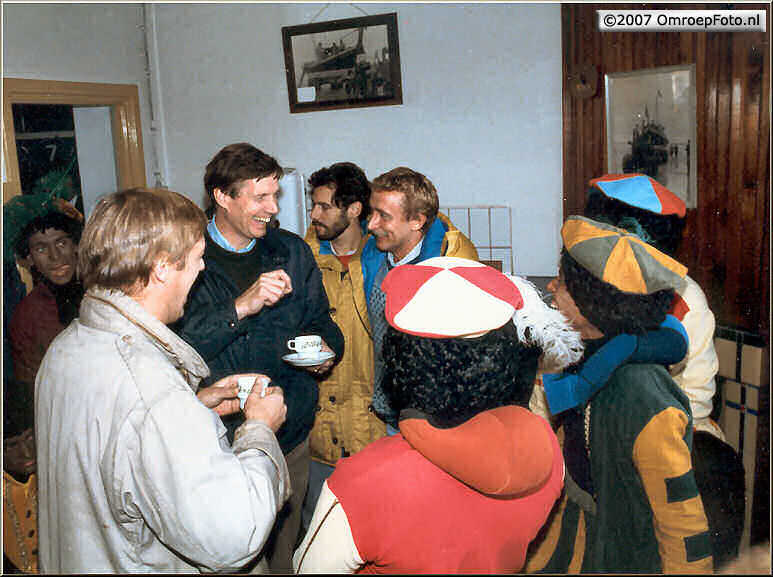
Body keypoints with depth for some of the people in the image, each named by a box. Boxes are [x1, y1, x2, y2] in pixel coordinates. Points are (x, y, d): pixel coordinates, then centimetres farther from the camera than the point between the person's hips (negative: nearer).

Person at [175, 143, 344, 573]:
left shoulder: (293, 252, 7)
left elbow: (320, 322, 17)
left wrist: (328, 350, -4)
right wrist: (241, 306, -28)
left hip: (290, 434, 4)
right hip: (217, 437, -3)